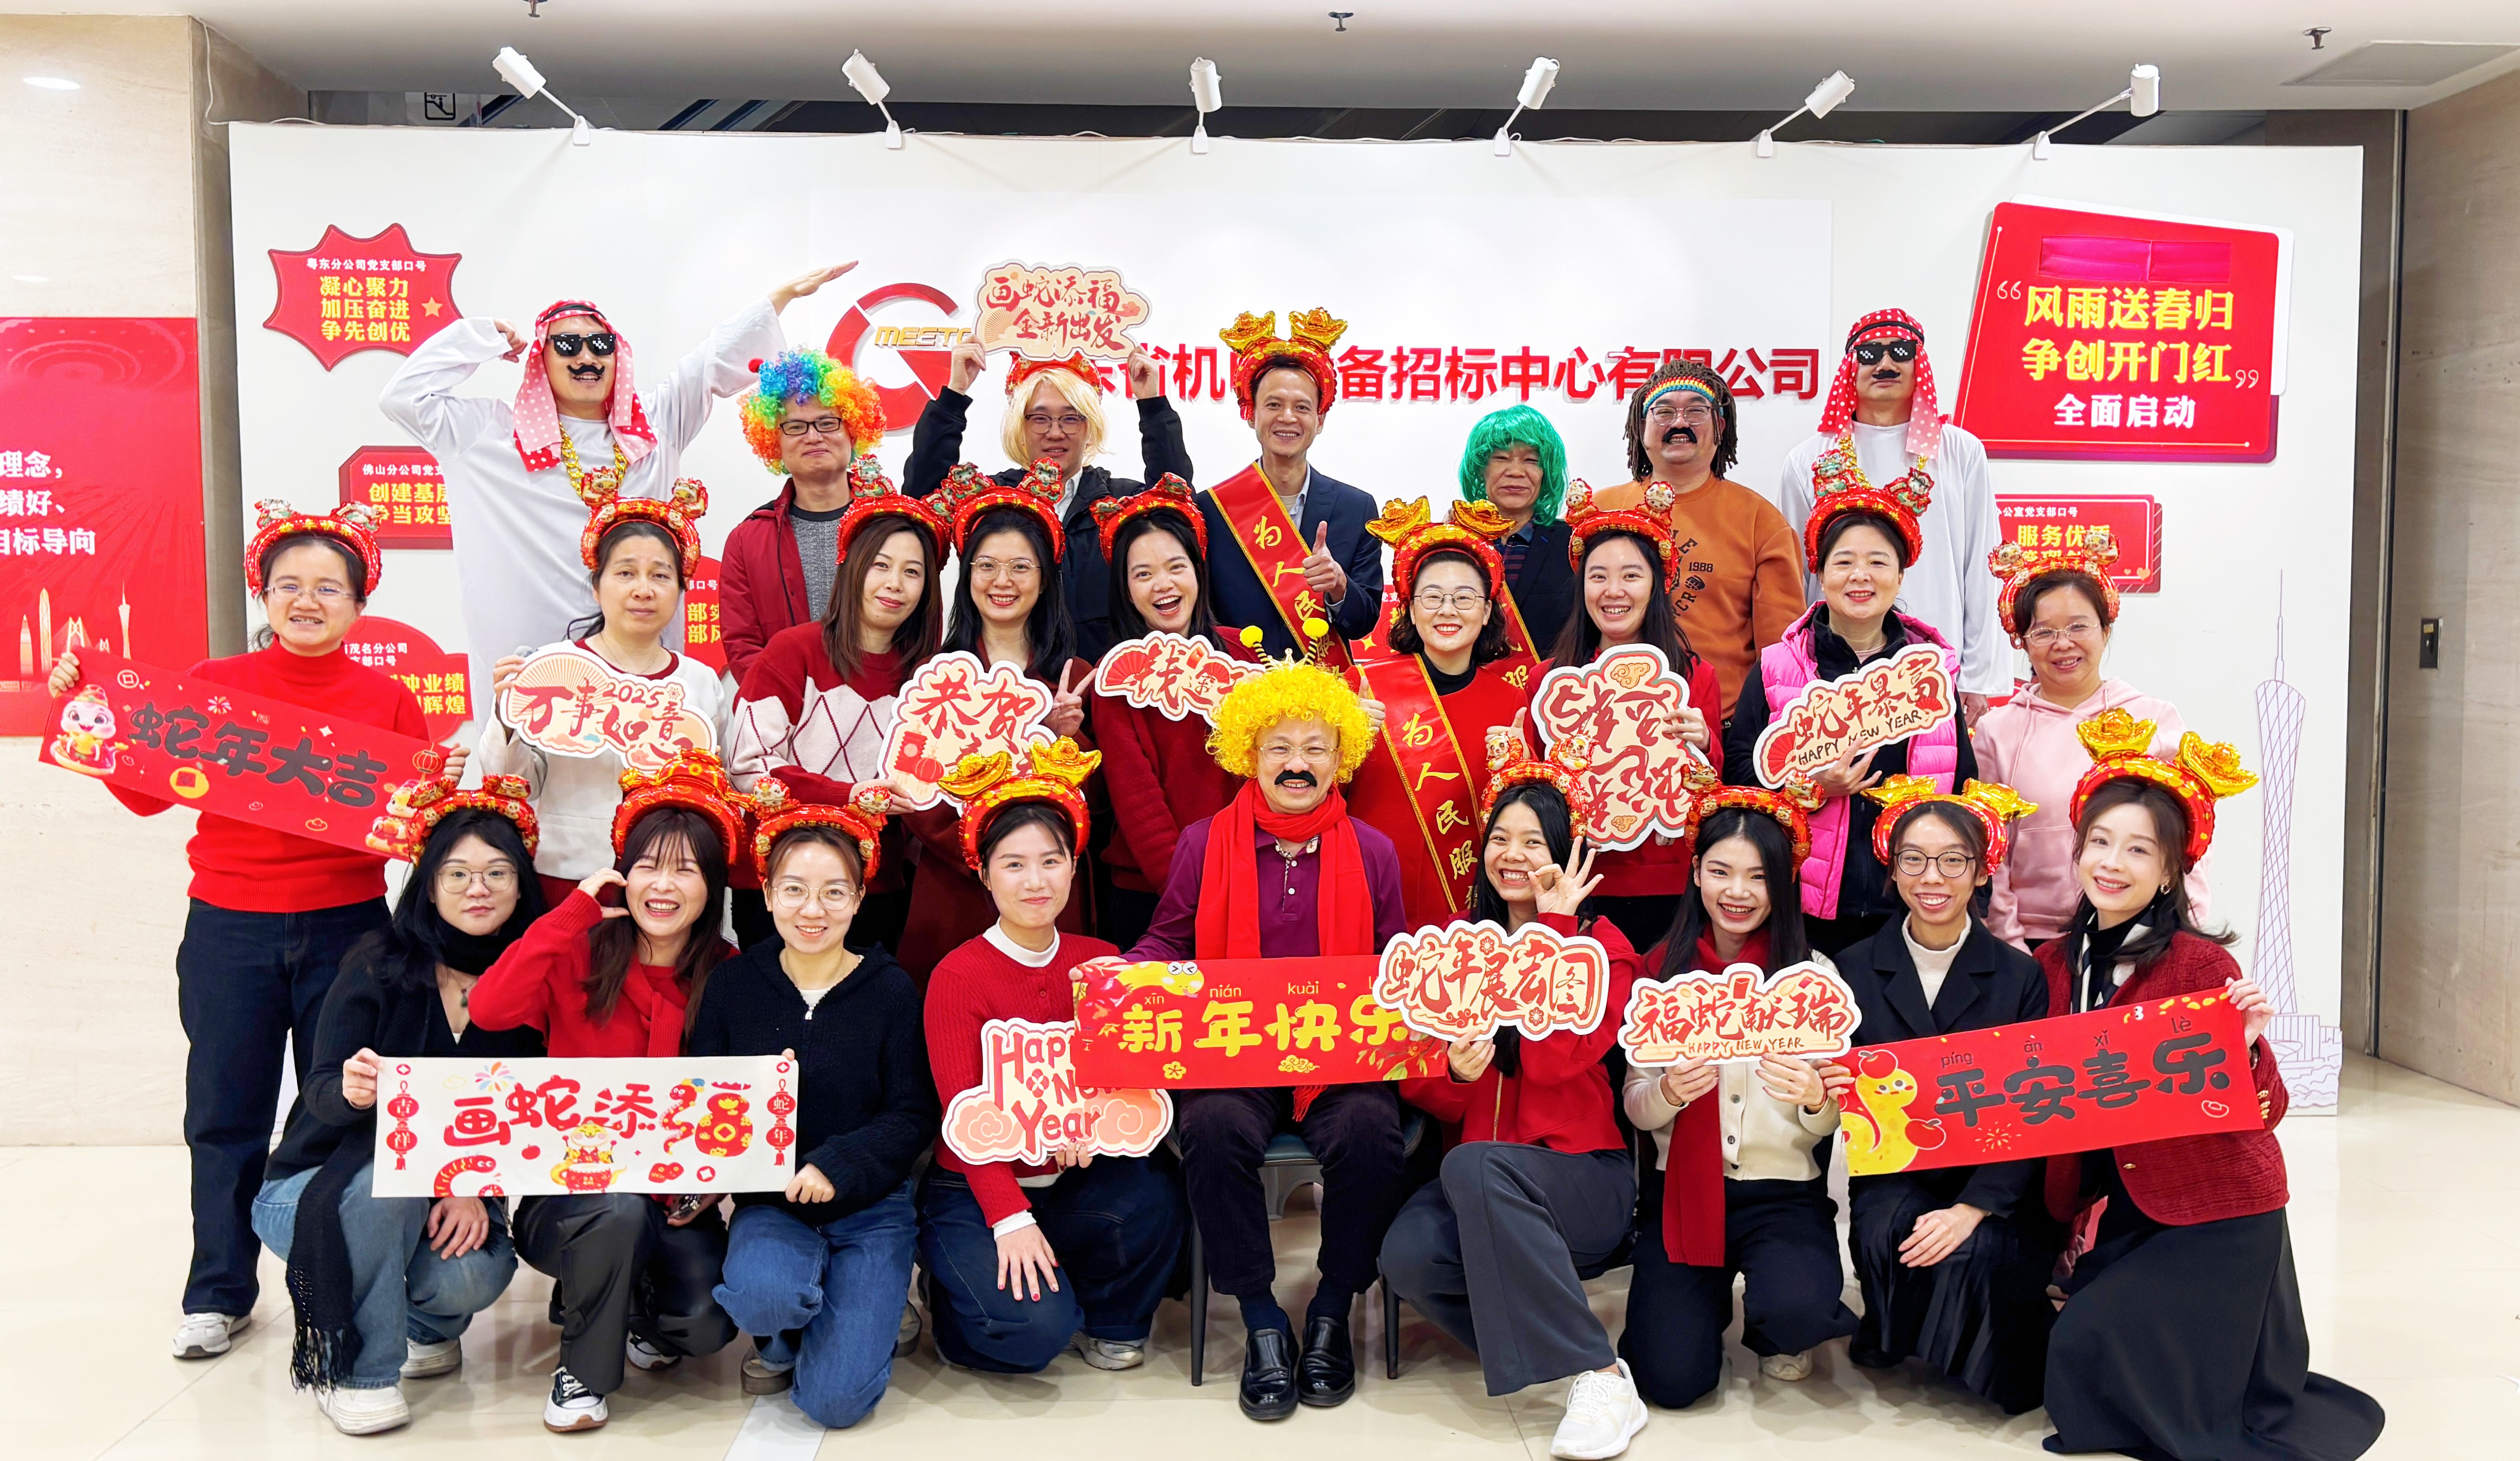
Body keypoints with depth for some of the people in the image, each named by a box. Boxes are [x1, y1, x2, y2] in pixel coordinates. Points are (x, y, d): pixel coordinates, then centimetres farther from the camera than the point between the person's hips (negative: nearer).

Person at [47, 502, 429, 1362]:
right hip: (230, 932, 1)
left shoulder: (387, 701, 1)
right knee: (225, 1117, 9)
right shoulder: (215, 684, 2)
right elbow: (146, 790, 4)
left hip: (345, 928, 0)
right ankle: (219, 1293, 26)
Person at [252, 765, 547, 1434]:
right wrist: (350, 1091, -43)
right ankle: (356, 1370, -15)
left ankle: (423, 1328, 12)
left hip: (448, 1199, 2)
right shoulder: (379, 965, -14)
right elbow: (320, 1089, -20)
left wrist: (474, 1188, -20)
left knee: (478, 1274, -28)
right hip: (314, 1190, -2)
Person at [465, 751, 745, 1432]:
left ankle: (634, 1309, 16)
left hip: (674, 1203, 2)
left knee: (706, 1325, -23)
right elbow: (489, 1008, -25)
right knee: (620, 1209, -36)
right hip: (569, 1190, -1)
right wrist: (577, 908, -21)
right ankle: (583, 1370, -6)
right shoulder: (582, 955, -5)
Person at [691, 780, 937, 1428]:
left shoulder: (891, 990, -6)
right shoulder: (733, 985, 0)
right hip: (769, 1203, 1)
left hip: (870, 1208, -1)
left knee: (836, 1400, -15)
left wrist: (838, 1167, -22)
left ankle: (866, 1310, 20)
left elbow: (914, 1117, -8)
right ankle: (781, 1336, 6)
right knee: (762, 1294, -33)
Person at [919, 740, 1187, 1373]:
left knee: (1154, 1196, -27)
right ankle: (951, 1297, 11)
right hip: (975, 1191, -4)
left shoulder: (1102, 964, 3)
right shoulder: (958, 977, -10)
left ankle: (1109, 1318, 4)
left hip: (1073, 1181, 4)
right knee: (1035, 1328, -26)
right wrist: (1009, 1218, -25)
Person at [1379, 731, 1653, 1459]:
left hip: (1584, 1179, -3)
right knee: (1408, 1255, -29)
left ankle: (1601, 1374, -27)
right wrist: (1455, 1074, -15)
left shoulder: (1602, 945, 1)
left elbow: (1553, 1057, -17)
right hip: (1476, 1182, 3)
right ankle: (1539, 1344, -5)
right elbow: (1419, 1084, 9)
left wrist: (1554, 927, -14)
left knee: (1475, 1164, -36)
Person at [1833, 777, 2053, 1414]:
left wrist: (1971, 1208, -19)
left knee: (1974, 1252, -30)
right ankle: (1893, 1338, 1)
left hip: (1993, 1190, 0)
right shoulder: (1855, 970, 4)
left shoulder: (2020, 977, 0)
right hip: (1890, 1181, 1)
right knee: (1891, 1228, -31)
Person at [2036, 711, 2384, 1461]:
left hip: (2215, 1214, -6)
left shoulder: (2201, 964, -16)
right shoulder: (2057, 964, 1)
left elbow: (2263, 1111, -16)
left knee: (2094, 1343, -14)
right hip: (2114, 1208, 6)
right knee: (2074, 1337, 5)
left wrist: (2247, 1047, -34)